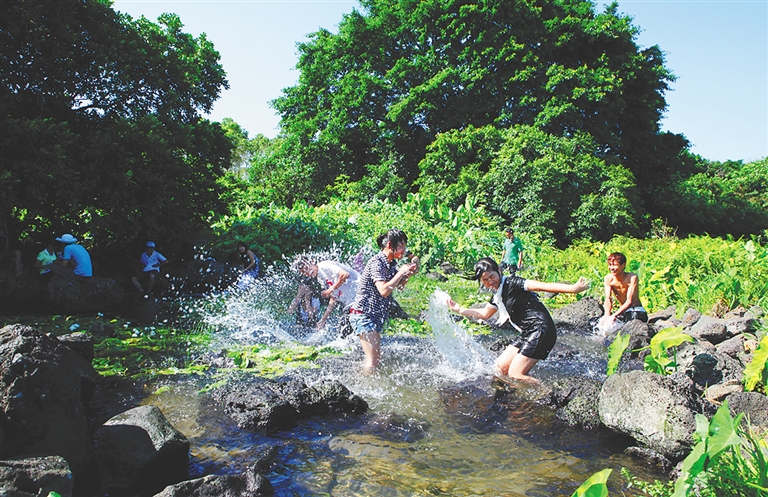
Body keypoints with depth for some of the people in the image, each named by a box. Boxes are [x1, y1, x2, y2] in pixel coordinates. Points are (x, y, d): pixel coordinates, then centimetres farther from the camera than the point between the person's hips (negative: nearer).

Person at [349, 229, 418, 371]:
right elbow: (384, 291, -30)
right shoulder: (377, 262, -18)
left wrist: (408, 274, 3)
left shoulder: (391, 264, 10)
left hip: (375, 317, 10)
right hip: (363, 315, -10)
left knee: (375, 357, 17)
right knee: (374, 359, -14)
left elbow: (399, 286, 22)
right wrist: (401, 272, -20)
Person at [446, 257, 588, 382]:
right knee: (501, 367, 11)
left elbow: (541, 286, -23)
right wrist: (459, 309, 29)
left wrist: (573, 288, -32)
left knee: (515, 375, -12)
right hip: (528, 334, 10)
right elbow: (484, 314, 32)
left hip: (541, 331, -9)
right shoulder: (497, 296, 15)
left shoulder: (511, 283, -11)